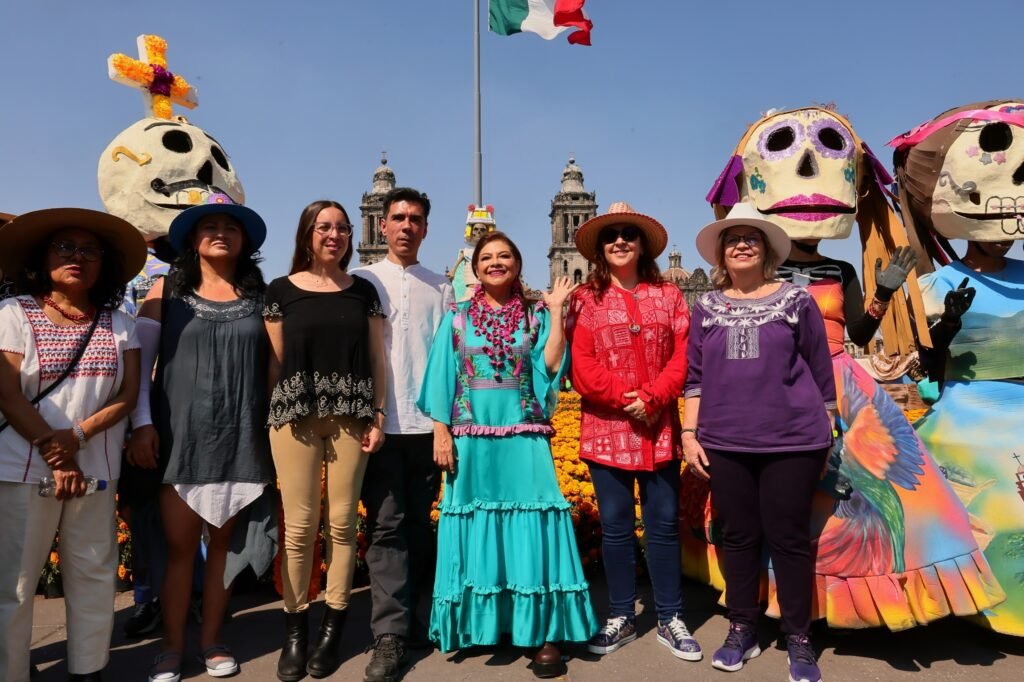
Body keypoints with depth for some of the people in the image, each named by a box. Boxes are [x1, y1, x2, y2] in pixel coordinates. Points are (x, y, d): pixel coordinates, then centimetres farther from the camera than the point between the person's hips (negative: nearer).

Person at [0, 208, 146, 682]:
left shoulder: (120, 323, 6)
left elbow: (127, 394, 1)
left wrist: (77, 436, -14)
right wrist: (54, 457, -12)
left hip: (97, 468, 3)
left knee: (94, 574, 10)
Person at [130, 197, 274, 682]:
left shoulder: (260, 296, 7)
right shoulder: (166, 291, 5)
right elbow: (139, 360, 4)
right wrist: (141, 423, -5)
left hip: (241, 438, 1)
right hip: (180, 437, -1)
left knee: (224, 542, 9)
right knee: (178, 545, 3)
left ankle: (211, 639, 24)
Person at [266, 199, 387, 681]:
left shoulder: (364, 291, 9)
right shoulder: (282, 290, 5)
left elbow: (377, 359, 8)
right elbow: (273, 362, 6)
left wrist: (378, 415, 0)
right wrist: (266, 417, 1)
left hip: (350, 416, 1)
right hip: (294, 416, -1)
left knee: (342, 523, 4)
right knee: (299, 525, 1)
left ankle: (332, 628, 17)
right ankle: (294, 630, 15)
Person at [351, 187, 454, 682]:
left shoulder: (441, 289, 13)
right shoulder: (362, 281, 7)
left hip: (428, 423, 2)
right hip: (381, 422, -2)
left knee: (419, 523, 10)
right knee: (386, 525, -2)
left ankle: (408, 614, 23)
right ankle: (389, 634, 2)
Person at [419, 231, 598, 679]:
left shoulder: (534, 316, 7)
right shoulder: (457, 319, 7)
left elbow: (551, 366, -6)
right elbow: (442, 380, 5)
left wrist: (556, 310, -5)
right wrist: (441, 433, -2)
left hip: (523, 437, 0)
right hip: (471, 438, 1)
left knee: (530, 526, -2)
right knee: (477, 527, 7)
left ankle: (544, 632, 6)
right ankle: (478, 624, 22)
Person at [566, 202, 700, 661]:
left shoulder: (668, 295, 8)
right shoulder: (586, 300, 3)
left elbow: (682, 358, -1)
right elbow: (582, 368, -6)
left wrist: (651, 399, -15)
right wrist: (628, 400, -14)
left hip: (660, 430, 1)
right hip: (607, 431, -1)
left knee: (663, 525, 8)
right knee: (616, 528, 8)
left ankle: (670, 619, 23)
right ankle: (621, 618, 23)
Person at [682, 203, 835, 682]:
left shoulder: (795, 300, 1)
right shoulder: (706, 307, 7)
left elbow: (821, 371, 5)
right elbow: (694, 376, 8)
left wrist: (826, 436, 6)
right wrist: (689, 433, 2)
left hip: (792, 442, -2)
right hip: (724, 443, 2)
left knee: (789, 538, 5)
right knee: (737, 536, 11)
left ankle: (798, 639, 22)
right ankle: (742, 630, 26)